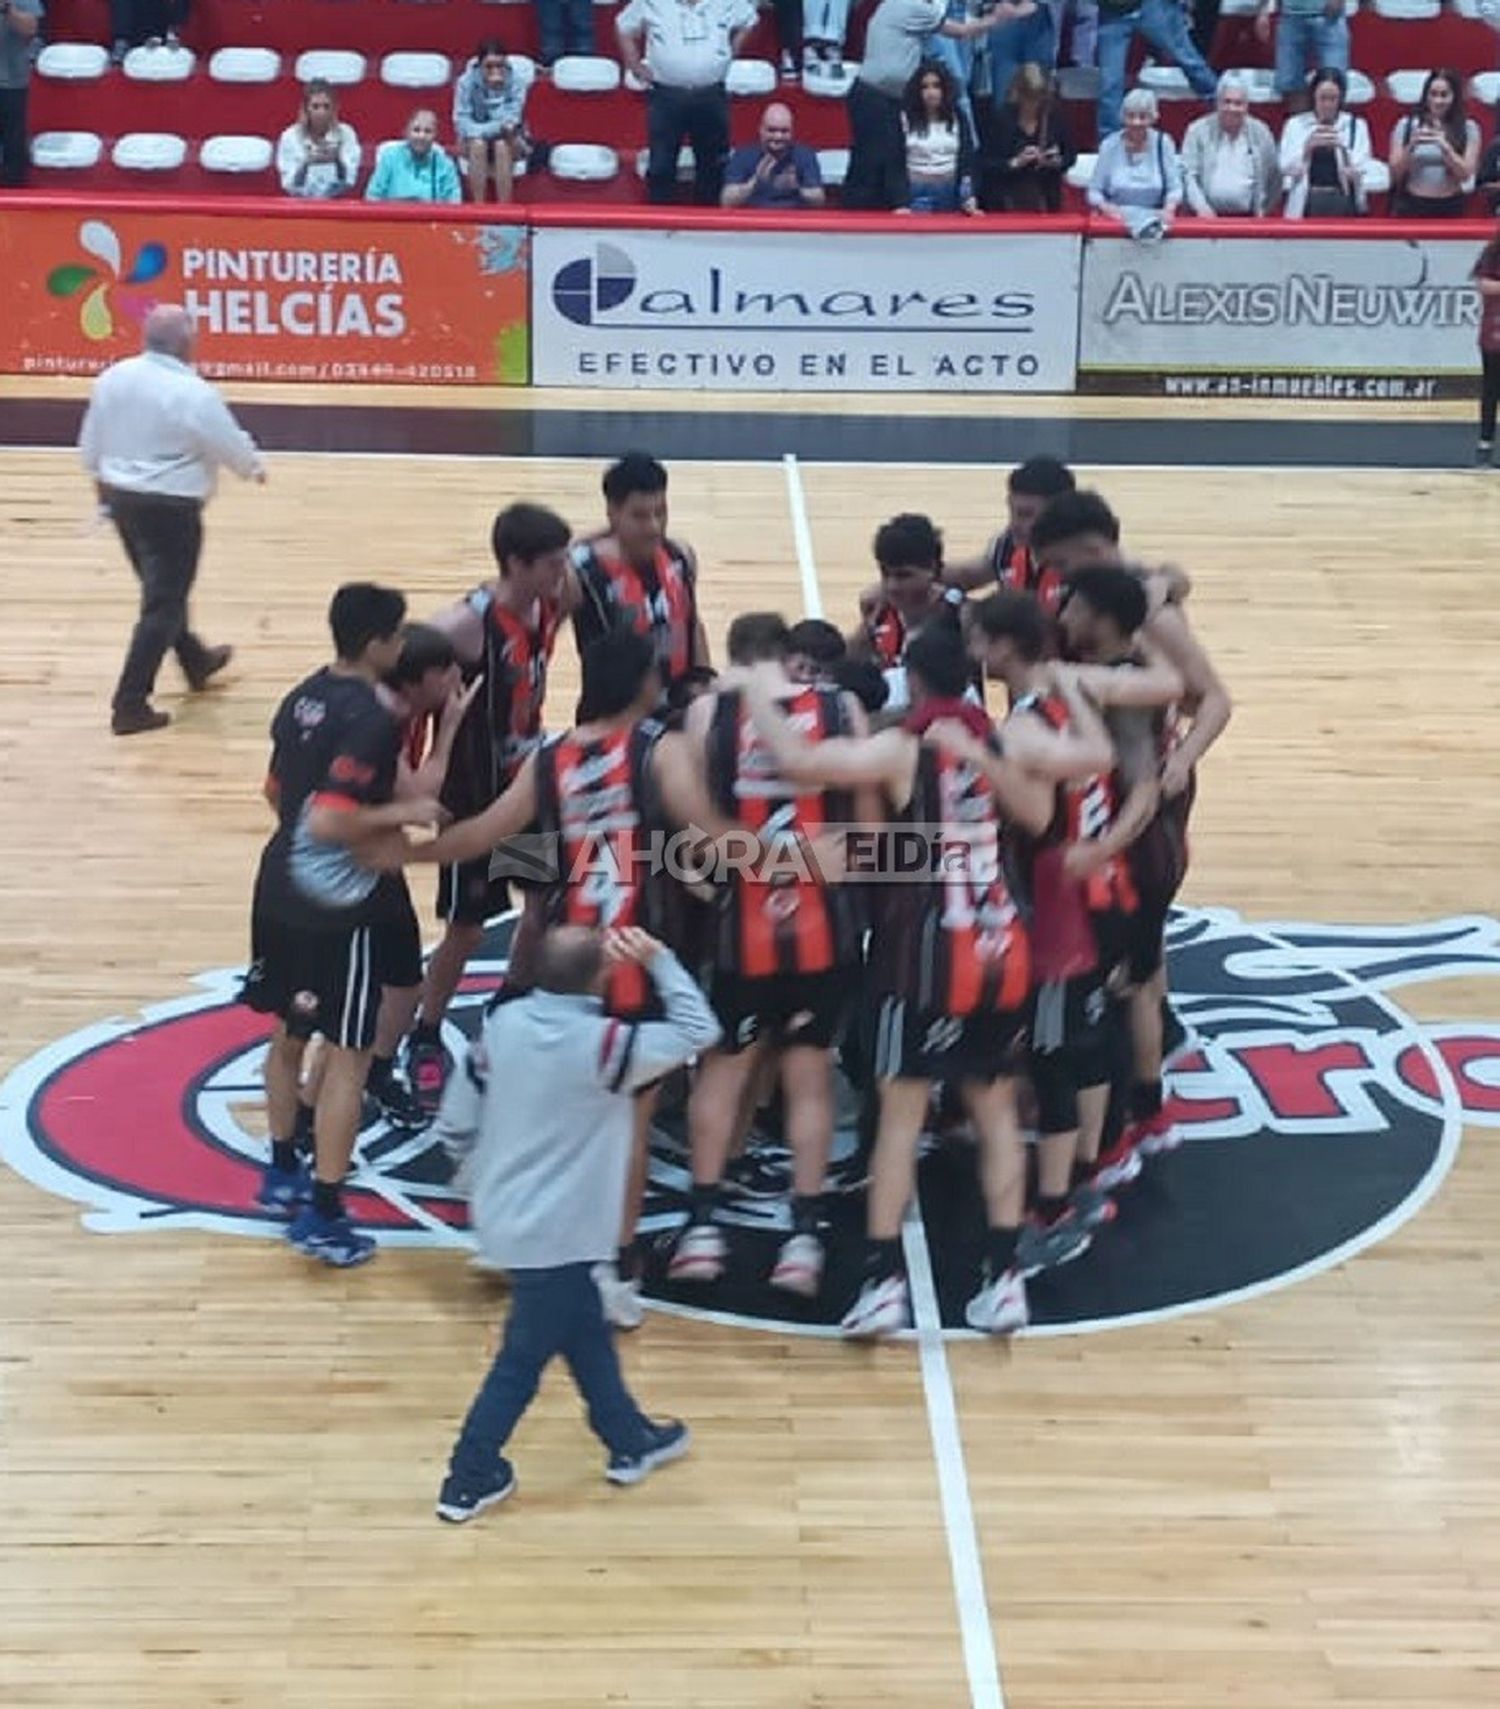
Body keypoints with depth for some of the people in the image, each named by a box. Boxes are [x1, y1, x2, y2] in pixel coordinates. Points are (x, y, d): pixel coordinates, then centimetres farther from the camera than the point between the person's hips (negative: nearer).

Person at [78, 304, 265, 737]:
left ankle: (197, 661, 46)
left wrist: (103, 481, 27)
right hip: (170, 508, -8)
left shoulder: (112, 378, -1)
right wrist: (255, 468, 13)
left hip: (121, 496, 8)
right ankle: (130, 706, -1)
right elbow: (232, 445, -9)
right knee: (162, 605, 0)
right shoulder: (194, 393, -21)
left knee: (163, 588, 25)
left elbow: (90, 442, 9)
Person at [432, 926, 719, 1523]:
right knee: (523, 1359, 9)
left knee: (584, 1329, 23)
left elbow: (456, 1123, 1)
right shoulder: (603, 1044, -24)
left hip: (504, 1216, 7)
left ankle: (630, 1441, 38)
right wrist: (658, 960, -9)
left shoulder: (503, 1022, -6)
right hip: (555, 1234, -7)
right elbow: (698, 1032, -14)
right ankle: (469, 1481, 20)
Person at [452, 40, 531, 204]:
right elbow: (462, 124, -20)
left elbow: (511, 121, -22)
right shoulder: (466, 82, -16)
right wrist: (499, 126, -29)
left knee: (502, 145, -33)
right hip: (474, 142, 0)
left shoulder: (515, 82, -16)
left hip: (510, 142, 0)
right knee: (478, 144, -33)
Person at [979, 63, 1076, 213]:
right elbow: (984, 164, -8)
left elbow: (1071, 154, 12)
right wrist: (1015, 163, -21)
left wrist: (1057, 161, -10)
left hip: (1044, 200, 2)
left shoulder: (1055, 116, 1)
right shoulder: (999, 118, -6)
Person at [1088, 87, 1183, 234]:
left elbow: (1174, 188, 3)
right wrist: (1105, 207, -18)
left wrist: (1169, 209, -20)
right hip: (1120, 214, -2)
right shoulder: (1110, 145, 4)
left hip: (1154, 214, 2)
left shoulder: (1163, 143, 5)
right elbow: (1094, 191, 5)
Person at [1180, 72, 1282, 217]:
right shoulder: (1198, 130, 5)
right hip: (1210, 217, -1)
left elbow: (1274, 178, 15)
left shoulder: (1260, 133, 10)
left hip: (1248, 219, 1)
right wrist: (1201, 207, -14)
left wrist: (1264, 210, 6)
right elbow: (1188, 174, -1)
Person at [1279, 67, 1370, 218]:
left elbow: (1361, 172, 1)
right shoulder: (1295, 125, 8)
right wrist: (1308, 147, -13)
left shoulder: (1356, 126, 7)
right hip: (1307, 205, 0)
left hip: (1342, 205, 0)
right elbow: (1287, 169, 1)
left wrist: (1343, 148, -14)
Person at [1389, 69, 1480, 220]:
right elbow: (1395, 173, 0)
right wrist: (1411, 146, -18)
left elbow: (1466, 174, -6)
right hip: (1412, 207, 0)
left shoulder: (1468, 128, 2)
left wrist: (1445, 147, -21)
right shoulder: (1406, 125, 1)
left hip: (1450, 209, 0)